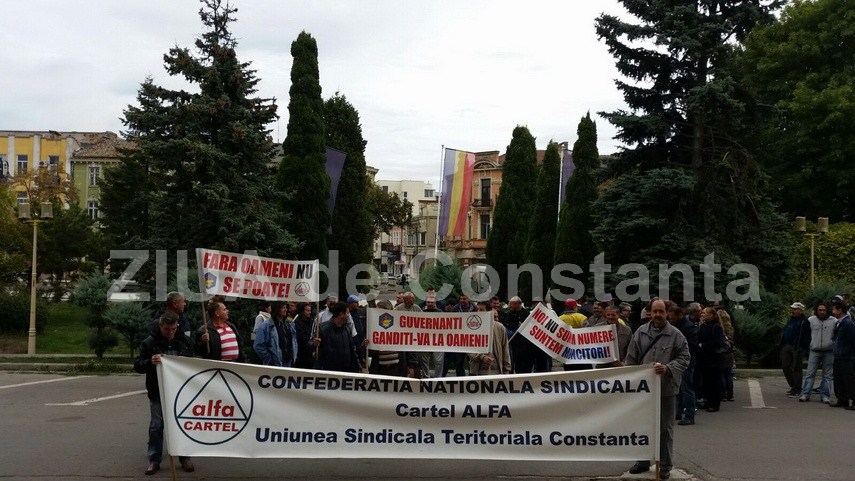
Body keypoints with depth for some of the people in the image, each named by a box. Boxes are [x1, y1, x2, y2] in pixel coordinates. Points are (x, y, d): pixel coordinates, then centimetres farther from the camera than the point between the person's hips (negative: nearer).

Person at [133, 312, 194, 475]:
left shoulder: (184, 340, 3)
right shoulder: (149, 342, -6)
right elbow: (137, 366, -7)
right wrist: (150, 362, -27)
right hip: (158, 393, -2)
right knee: (156, 426, 5)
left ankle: (184, 457, 21)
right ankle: (154, 460, 15)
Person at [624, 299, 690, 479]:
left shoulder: (675, 334, -6)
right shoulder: (640, 333, 2)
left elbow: (684, 357, -5)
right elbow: (631, 359, 6)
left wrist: (668, 368, -19)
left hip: (666, 388, -3)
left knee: (665, 428, 5)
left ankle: (665, 465, 17)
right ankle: (643, 461, 27)